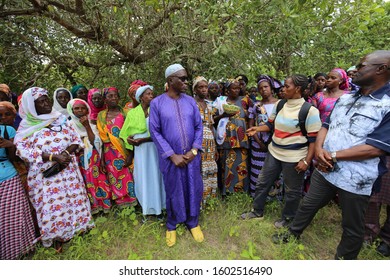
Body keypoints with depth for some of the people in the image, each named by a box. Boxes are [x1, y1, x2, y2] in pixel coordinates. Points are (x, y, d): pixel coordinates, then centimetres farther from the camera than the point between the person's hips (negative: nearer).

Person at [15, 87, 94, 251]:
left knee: (72, 197, 9)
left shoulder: (60, 119, 5)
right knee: (51, 203, 4)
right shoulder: (27, 126, -2)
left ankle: (74, 226, 30)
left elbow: (75, 139, 4)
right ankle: (57, 237, 22)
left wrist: (66, 152, -16)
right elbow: (23, 151, -11)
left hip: (68, 168, 3)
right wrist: (54, 156, -21)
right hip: (45, 173, -2)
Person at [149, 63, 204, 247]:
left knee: (193, 190, 12)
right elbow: (155, 132, -8)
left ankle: (193, 222, 37)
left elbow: (199, 127, 3)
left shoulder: (190, 101, 2)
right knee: (173, 192, 13)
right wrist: (172, 155, -13)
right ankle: (171, 225, 37)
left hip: (192, 155, 3)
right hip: (171, 158, -2)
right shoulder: (157, 103, -7)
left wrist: (194, 150, -9)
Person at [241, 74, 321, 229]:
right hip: (274, 152, 6)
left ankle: (287, 217, 38)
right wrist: (257, 129, -5)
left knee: (292, 190, 13)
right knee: (262, 182, 15)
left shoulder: (310, 111, -14)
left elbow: (314, 139, -12)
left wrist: (306, 160, -16)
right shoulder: (279, 104, 3)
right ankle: (257, 211, 35)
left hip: (294, 157, -6)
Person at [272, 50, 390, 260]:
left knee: (353, 227, 15)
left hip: (355, 178, -5)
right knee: (308, 205, 20)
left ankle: (342, 259, 39)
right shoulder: (345, 99, 8)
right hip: (324, 169, 6)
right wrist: (319, 149, -9)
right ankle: (292, 235, 43)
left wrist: (334, 155, -17)